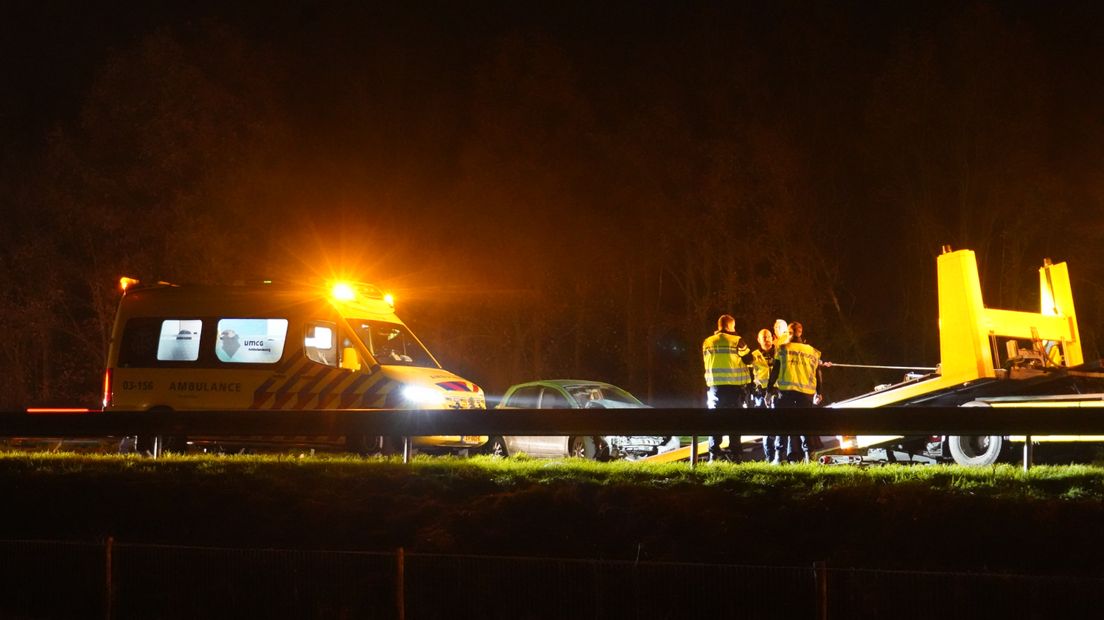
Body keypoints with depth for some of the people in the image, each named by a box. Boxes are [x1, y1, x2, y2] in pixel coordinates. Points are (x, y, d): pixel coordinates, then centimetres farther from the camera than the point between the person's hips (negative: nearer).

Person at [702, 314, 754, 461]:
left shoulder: (707, 342, 3)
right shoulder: (737, 341, -7)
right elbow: (748, 359, -1)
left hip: (715, 386, 2)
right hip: (735, 387, -2)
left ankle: (714, 454, 1)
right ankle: (734, 454, 2)